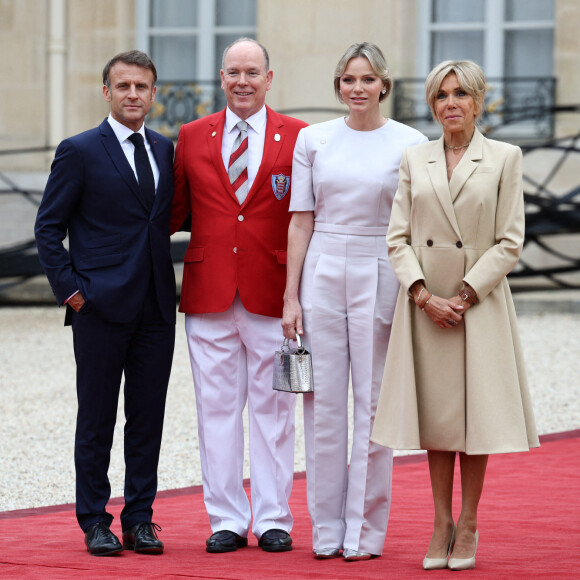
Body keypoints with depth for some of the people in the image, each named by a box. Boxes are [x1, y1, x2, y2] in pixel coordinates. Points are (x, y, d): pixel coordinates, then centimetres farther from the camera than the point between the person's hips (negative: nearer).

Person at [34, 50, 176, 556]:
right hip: (100, 306, -4)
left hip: (156, 306, 4)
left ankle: (140, 519, 14)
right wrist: (70, 288, -8)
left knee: (148, 418, 6)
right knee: (97, 419, 2)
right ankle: (95, 523, 10)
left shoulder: (165, 150, 12)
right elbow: (48, 228, -2)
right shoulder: (79, 152, -3)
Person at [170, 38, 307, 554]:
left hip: (272, 292, -2)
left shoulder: (297, 138, 3)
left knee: (272, 409, 2)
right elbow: (176, 213, 13)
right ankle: (227, 520, 11)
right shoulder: (192, 137, 9)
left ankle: (274, 520, 10)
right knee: (217, 408, 4)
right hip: (209, 292, 2)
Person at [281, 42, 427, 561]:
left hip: (379, 279, -2)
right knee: (324, 404, 3)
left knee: (372, 405, 1)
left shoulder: (409, 144, 0)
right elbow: (301, 222, 6)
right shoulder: (313, 140, 5)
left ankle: (366, 531, 8)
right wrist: (291, 296, 2)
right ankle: (327, 530, 11)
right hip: (322, 277, 2)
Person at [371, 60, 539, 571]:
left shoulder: (505, 158, 1)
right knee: (437, 413, 5)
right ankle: (441, 523, 13)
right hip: (425, 304, 2)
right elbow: (399, 237, 4)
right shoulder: (415, 160, 8)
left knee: (475, 410, 1)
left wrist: (466, 294, -12)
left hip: (480, 303, -2)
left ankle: (468, 526, 11)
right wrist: (425, 295, -10)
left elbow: (510, 242, -3)